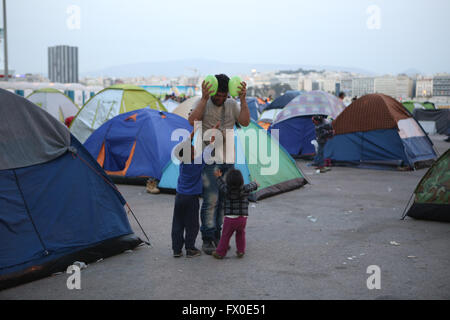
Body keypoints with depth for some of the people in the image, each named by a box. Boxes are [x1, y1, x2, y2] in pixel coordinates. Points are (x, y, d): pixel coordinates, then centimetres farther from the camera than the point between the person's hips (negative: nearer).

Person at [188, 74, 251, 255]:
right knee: (211, 199, -10)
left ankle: (216, 235, 21)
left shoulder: (232, 104, 7)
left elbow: (245, 122, -6)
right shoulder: (203, 103, -4)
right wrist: (204, 99, -28)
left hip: (228, 160, 5)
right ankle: (207, 239, 0)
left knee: (224, 199, 9)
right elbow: (192, 121, -22)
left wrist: (243, 100, -16)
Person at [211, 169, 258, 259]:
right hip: (242, 218, 2)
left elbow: (222, 185, 13)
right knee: (240, 234, 22)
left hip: (230, 218, -2)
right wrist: (255, 184, 40)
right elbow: (251, 186, 17)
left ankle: (220, 252, 14)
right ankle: (240, 251, 24)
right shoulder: (245, 189, -5)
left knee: (225, 236, 8)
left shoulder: (227, 190, -8)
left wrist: (218, 177, 29)